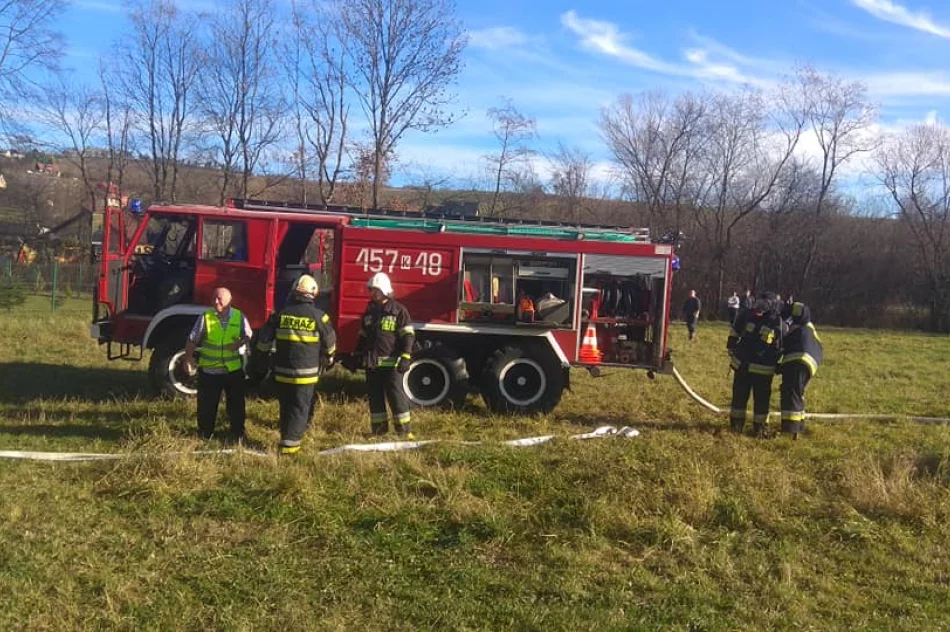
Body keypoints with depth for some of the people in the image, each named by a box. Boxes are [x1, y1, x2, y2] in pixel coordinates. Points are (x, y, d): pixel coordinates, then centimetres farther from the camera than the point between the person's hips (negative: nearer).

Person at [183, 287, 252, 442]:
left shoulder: (240, 317, -2)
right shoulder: (205, 317, -6)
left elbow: (249, 335, 4)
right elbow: (192, 340, -2)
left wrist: (241, 342, -17)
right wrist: (188, 359, -7)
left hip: (234, 370, 1)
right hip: (209, 370, -1)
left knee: (236, 403, 11)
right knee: (206, 404, 10)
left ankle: (238, 432, 26)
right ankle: (205, 432, 27)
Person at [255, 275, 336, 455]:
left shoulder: (281, 314, 1)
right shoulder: (318, 316, -7)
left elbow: (264, 339, 6)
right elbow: (330, 341, 5)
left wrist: (263, 352, 27)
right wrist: (329, 357, 25)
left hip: (282, 372, 3)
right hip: (305, 373, -3)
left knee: (286, 407, 17)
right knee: (300, 408, 3)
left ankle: (287, 437, 28)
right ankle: (289, 444, -1)